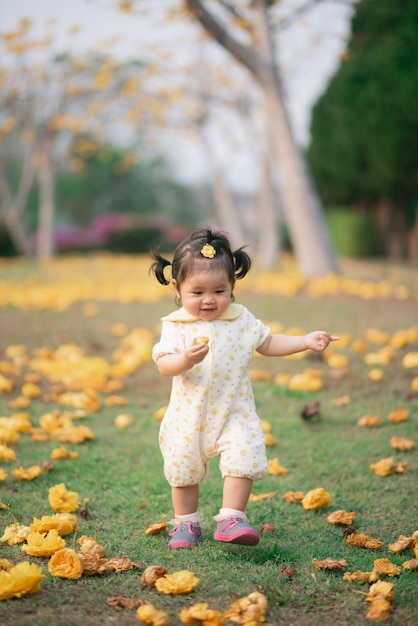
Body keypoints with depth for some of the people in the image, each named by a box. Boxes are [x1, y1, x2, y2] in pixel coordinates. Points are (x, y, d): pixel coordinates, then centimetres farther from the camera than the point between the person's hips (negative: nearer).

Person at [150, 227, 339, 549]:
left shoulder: (242, 320, 0)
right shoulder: (176, 325, -7)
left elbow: (267, 343, 11)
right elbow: (163, 363, -16)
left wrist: (306, 341, 3)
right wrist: (185, 360, -36)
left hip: (234, 413, 0)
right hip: (189, 416, 0)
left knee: (242, 461, -14)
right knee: (183, 470, 10)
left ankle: (231, 519, -3)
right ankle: (186, 523, 28)